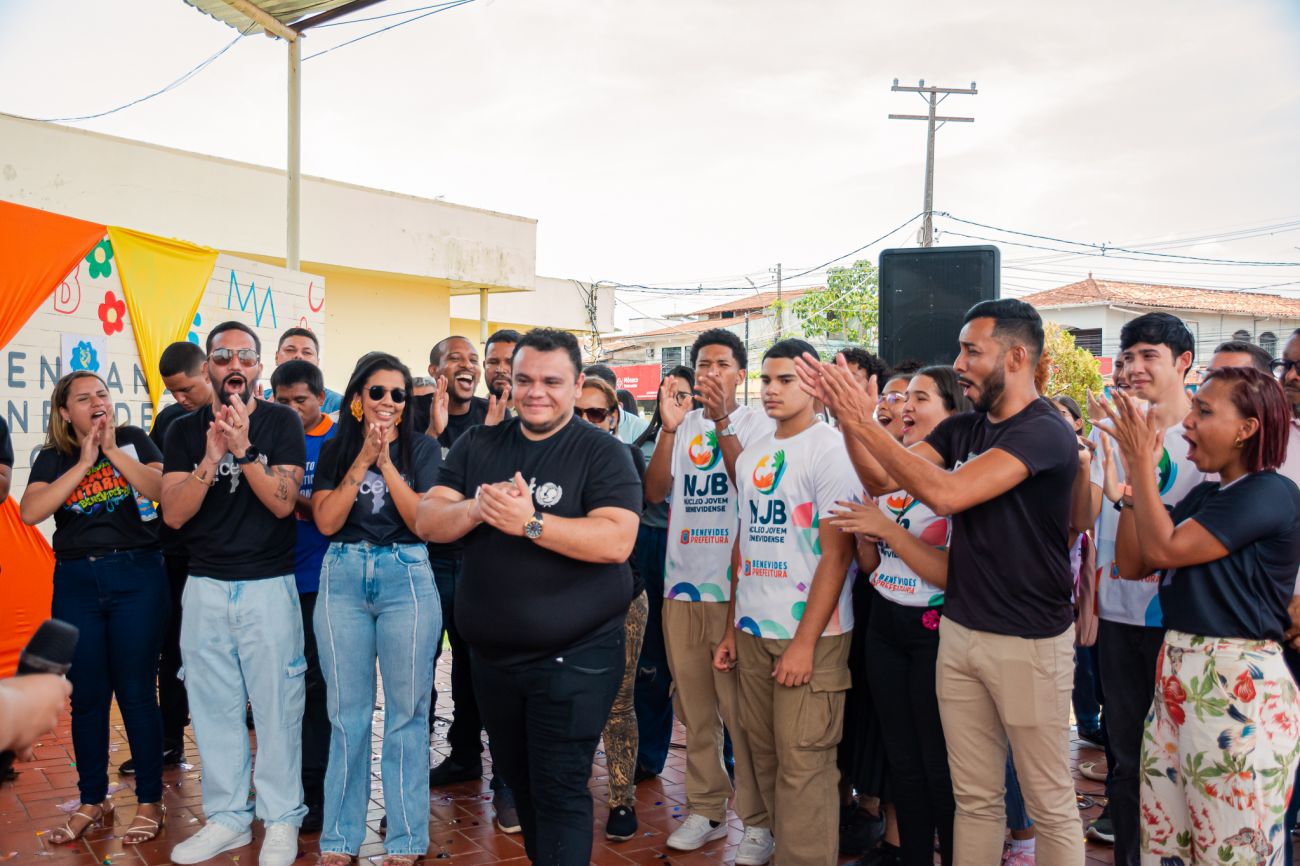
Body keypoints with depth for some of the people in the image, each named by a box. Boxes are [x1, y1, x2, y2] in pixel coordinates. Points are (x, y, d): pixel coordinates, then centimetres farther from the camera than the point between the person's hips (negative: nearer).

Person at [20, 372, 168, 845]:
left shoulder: (134, 440, 4)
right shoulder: (53, 458, 7)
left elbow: (164, 490, -12)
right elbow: (31, 512, -10)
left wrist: (113, 450, -13)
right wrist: (84, 462, -12)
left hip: (137, 577, -2)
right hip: (76, 583, 2)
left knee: (136, 691, 0)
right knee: (87, 696, 8)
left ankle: (150, 801, 11)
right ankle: (92, 801, 22)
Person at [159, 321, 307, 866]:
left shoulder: (281, 422, -2)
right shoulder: (184, 431, 6)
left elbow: (283, 502, -12)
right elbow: (174, 514, -4)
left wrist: (243, 447, -24)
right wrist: (210, 459, -19)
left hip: (269, 585, -3)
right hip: (205, 586, 3)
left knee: (276, 704, 1)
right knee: (213, 706, 10)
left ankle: (281, 819, 15)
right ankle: (227, 817, 24)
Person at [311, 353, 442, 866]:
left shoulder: (422, 449, 4)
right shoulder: (334, 451, 8)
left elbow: (423, 520, -7)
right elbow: (326, 521, -4)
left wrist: (386, 463, -12)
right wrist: (362, 460, -9)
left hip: (406, 578, -1)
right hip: (342, 578, 2)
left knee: (406, 712, 1)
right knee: (347, 713, 6)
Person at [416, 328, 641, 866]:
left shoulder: (602, 452, -10)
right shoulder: (477, 446, 4)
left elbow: (616, 541, -23)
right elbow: (427, 522, -3)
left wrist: (530, 523, -31)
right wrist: (475, 509, -23)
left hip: (573, 657, -6)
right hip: (491, 656, 6)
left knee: (559, 793, 1)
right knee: (518, 780, 23)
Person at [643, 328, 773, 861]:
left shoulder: (758, 424, 1)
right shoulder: (682, 425, 11)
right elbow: (654, 492, 0)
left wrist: (722, 425, -20)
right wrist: (668, 429, -12)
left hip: (735, 586, -4)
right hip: (682, 583, 5)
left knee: (740, 708, -2)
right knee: (693, 707, 12)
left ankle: (758, 820, 10)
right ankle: (706, 810, 25)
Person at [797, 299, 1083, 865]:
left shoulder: (1045, 432, -17)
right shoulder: (962, 427, 7)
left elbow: (945, 494, -28)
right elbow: (879, 479, 4)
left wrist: (865, 421, -24)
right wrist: (846, 416, -9)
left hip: (1029, 641, -6)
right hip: (960, 630, 7)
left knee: (1050, 804, 9)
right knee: (974, 797, 16)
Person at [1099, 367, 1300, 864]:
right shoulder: (1203, 494, 13)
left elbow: (1165, 549, -18)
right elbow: (1132, 563, 9)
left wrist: (1141, 463, -10)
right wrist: (1138, 473, 4)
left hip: (1239, 683, -8)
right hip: (1176, 673, 8)